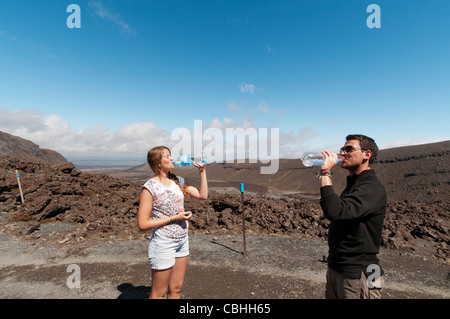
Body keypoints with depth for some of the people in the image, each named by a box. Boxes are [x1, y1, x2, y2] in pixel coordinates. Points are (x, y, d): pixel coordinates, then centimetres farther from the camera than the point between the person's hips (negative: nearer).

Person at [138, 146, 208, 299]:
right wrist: (174, 218, -19)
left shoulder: (177, 181, 3)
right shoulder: (150, 188, -16)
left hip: (182, 241, 6)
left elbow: (202, 195, 6)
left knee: (176, 289, 19)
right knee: (159, 293, 13)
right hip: (163, 244, -6)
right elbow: (143, 224, -17)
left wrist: (202, 171, 1)